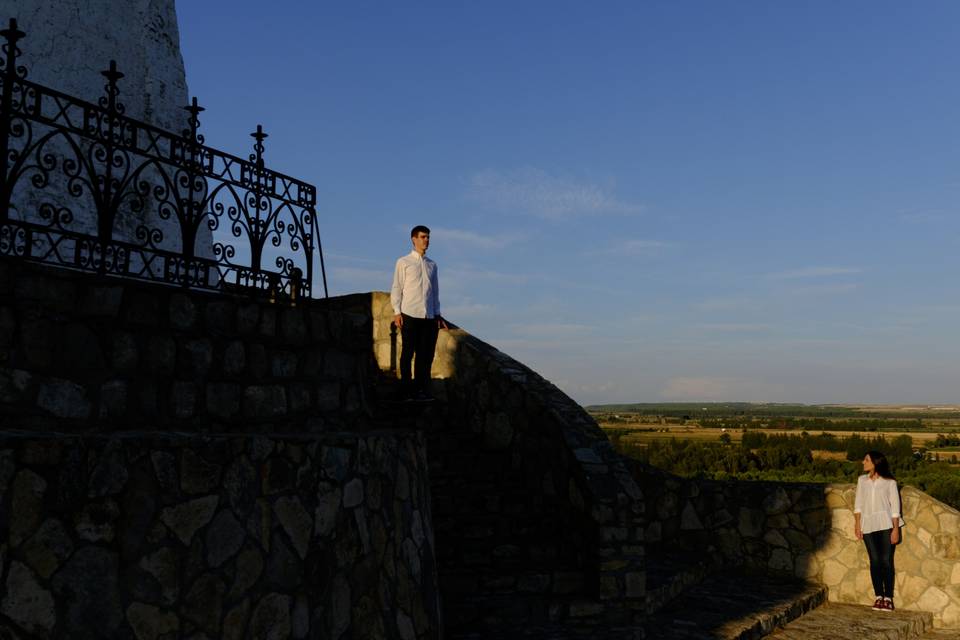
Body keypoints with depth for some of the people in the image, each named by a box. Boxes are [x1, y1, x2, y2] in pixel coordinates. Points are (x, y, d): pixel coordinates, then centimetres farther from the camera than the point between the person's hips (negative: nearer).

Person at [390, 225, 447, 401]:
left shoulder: (432, 265, 17)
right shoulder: (403, 262, 6)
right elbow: (396, 288, 3)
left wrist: (437, 314, 13)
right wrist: (397, 312, -6)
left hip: (429, 316, 4)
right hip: (409, 314, -4)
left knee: (426, 354, 1)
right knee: (408, 352, -2)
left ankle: (422, 389, 5)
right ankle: (407, 391, 2)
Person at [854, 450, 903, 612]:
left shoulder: (890, 482, 1)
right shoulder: (862, 480, 11)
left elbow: (895, 507, 0)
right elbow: (858, 504, 11)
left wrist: (895, 529, -6)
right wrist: (857, 524, 4)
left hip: (886, 525, -3)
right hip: (868, 526, 3)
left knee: (887, 560, -5)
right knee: (875, 560, 0)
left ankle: (888, 597, 1)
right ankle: (878, 596, 6)